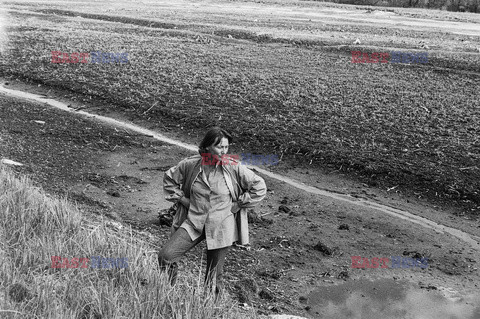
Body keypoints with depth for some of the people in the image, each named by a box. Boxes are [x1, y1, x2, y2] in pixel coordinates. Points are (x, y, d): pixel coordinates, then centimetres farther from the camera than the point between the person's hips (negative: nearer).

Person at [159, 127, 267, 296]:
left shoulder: (234, 168, -10)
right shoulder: (191, 164, -6)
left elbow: (259, 187, -1)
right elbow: (169, 178, 12)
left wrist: (239, 204, -4)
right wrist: (181, 198, 2)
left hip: (221, 227, -1)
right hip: (193, 223, 2)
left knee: (214, 274, 7)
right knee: (165, 256, -11)